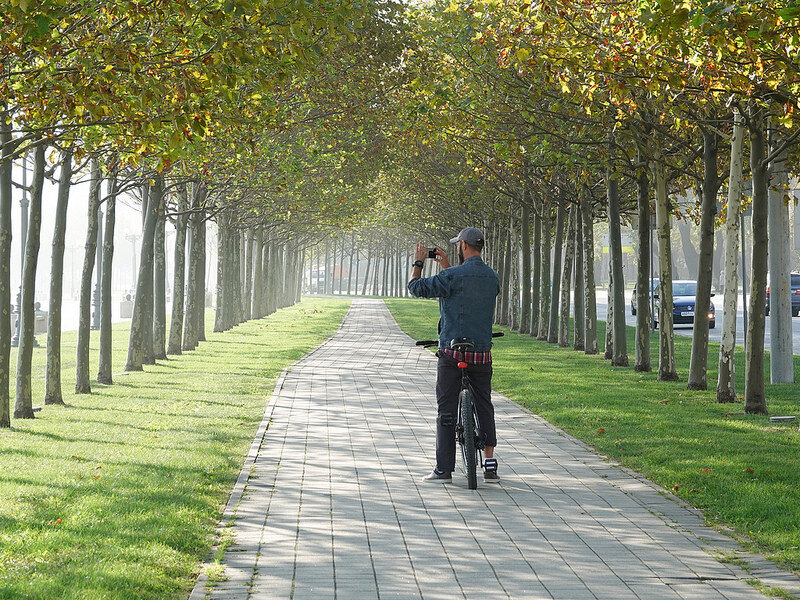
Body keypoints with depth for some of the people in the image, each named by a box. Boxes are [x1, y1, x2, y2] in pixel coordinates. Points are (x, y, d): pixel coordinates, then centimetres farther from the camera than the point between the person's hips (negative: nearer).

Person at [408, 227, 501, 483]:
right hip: (482, 354, 5)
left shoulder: (452, 276, -14)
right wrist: (446, 266, 28)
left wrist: (418, 262, 10)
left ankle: (444, 469, 2)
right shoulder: (492, 277, 6)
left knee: (446, 411, 2)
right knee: (484, 407, 13)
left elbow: (416, 287, -6)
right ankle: (490, 465, 8)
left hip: (452, 354, -5)